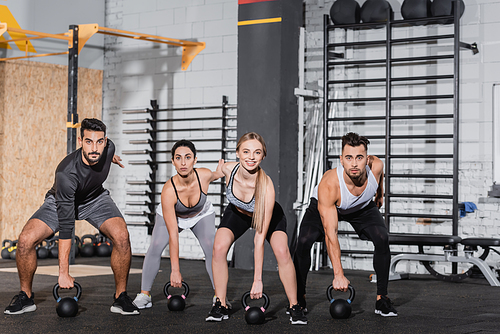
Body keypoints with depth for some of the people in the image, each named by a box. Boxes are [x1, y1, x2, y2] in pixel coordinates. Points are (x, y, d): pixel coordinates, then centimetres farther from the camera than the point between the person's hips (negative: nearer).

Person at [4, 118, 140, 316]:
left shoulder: (107, 148, -27)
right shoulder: (66, 173, -39)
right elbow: (65, 226, -37)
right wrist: (63, 273, -34)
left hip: (95, 199, 3)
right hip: (62, 202, -2)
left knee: (121, 236, -26)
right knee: (26, 240, -25)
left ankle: (121, 298, -11)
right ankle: (26, 297, -1)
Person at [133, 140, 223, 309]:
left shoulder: (204, 175, -35)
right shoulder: (168, 191, -40)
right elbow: (173, 233, -37)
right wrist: (175, 270, -36)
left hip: (202, 215, 2)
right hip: (171, 215, -1)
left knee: (211, 247, -19)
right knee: (155, 247, -20)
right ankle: (144, 295, -5)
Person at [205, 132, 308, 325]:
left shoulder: (266, 186, -40)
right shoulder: (228, 169, -32)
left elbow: (260, 238, -38)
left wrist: (258, 280, -37)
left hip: (268, 214, -3)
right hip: (237, 212, 3)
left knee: (282, 252, -26)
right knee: (219, 247, -22)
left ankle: (294, 307, -7)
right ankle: (220, 306, -7)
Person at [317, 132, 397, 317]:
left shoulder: (377, 166, -32)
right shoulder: (329, 185, -42)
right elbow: (330, 233, -40)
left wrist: (380, 195, 16)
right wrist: (338, 274, -42)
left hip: (364, 207, 3)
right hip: (328, 208, -3)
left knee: (382, 239, -23)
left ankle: (382, 298, -10)